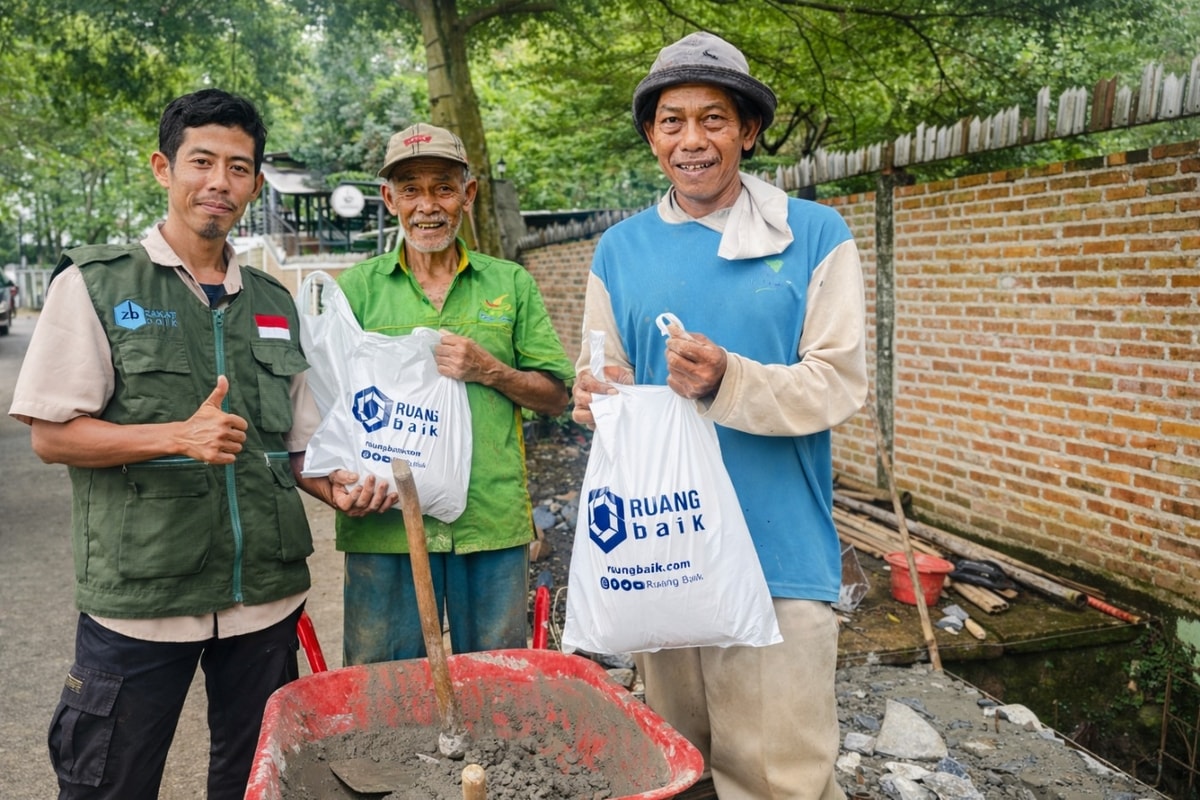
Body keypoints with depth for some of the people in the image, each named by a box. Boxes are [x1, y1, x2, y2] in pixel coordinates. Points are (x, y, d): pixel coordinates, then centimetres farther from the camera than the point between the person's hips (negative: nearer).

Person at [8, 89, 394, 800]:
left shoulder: (275, 304, 11)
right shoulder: (96, 284, -2)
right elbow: (51, 435, -5)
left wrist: (337, 487, -4)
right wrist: (180, 436, -18)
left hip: (268, 595, 4)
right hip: (138, 598, -4)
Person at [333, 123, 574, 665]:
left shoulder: (511, 284, 8)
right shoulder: (355, 289, 6)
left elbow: (556, 397, 7)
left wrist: (488, 370, -10)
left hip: (493, 521, 1)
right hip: (384, 523, 0)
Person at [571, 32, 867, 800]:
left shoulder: (817, 236, -2)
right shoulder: (620, 249, 8)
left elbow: (839, 384, -7)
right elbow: (601, 376, 8)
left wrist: (729, 381, -24)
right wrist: (594, 395, -15)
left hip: (777, 554, -3)